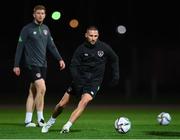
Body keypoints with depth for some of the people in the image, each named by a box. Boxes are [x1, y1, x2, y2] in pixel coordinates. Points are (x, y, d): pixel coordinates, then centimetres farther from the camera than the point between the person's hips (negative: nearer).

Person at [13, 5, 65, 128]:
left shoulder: (46, 29, 13)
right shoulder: (27, 29, -5)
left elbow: (51, 46, 14)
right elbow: (20, 47, -5)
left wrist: (59, 59, 2)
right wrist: (17, 65, -7)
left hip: (42, 65, 6)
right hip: (31, 64, -6)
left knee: (33, 92, 8)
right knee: (41, 88, -18)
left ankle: (28, 120, 11)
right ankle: (40, 119, -10)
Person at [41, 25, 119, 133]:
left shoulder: (104, 47, -2)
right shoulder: (81, 49, -5)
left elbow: (115, 59, 14)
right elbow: (73, 66, -8)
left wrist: (116, 75, 8)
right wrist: (76, 79, -24)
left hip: (94, 82, -1)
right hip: (80, 79, 1)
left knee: (84, 101, -28)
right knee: (62, 104, 1)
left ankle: (67, 126, -28)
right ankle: (51, 121, 29)